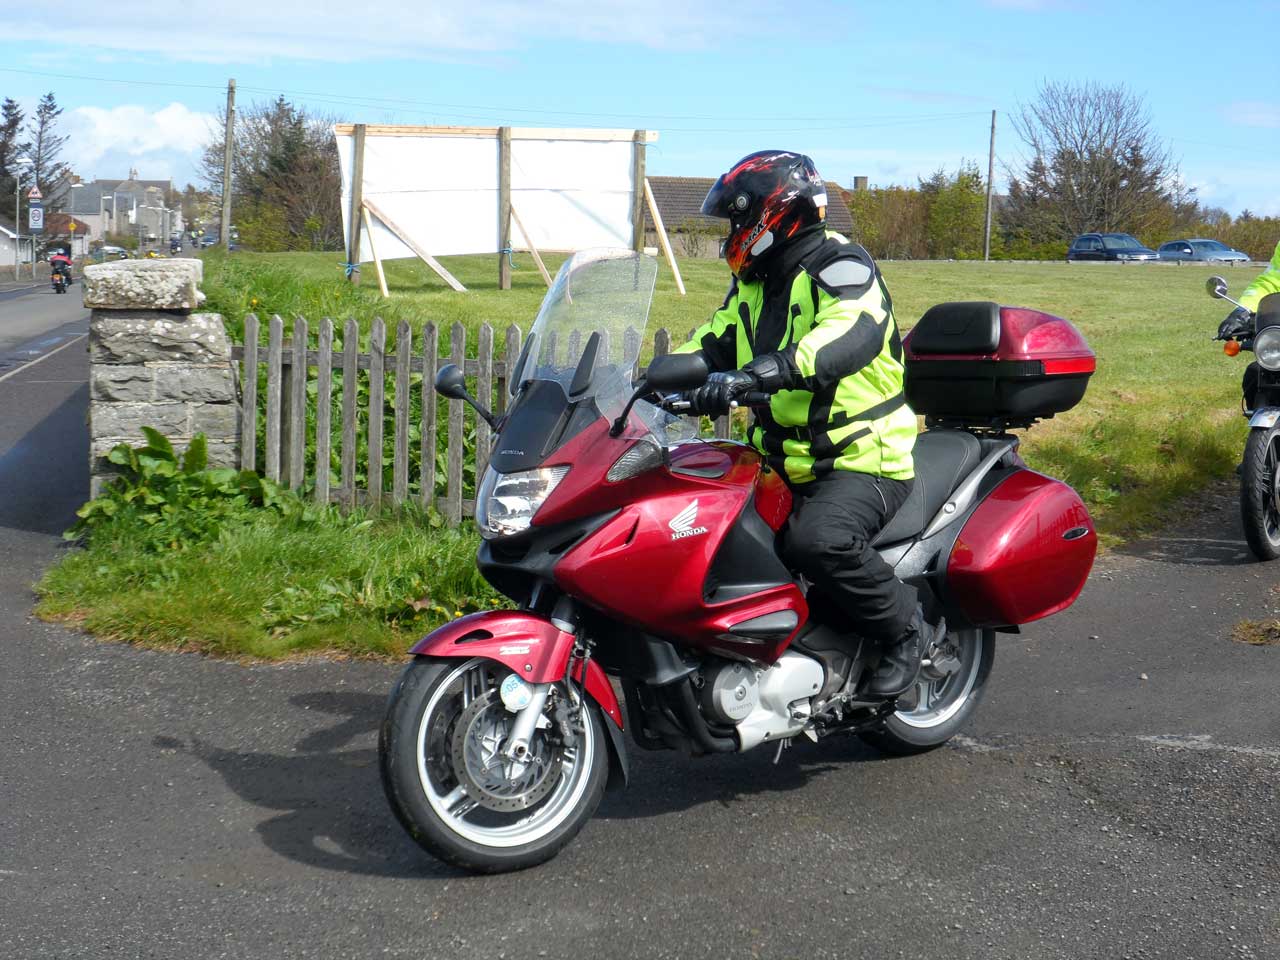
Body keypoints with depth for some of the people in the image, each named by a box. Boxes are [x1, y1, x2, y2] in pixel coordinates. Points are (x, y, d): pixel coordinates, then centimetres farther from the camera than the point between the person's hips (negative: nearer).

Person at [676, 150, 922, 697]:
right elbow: (714, 341, 18)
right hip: (785, 463, 9)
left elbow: (854, 331, -35)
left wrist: (763, 370, -50)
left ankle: (901, 623, -9)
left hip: (862, 461, -9)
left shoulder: (839, 265, -14)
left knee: (817, 541, -34)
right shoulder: (754, 283, 15)